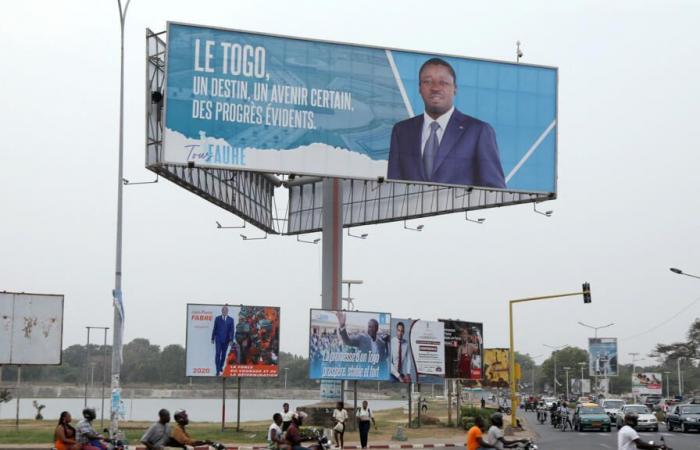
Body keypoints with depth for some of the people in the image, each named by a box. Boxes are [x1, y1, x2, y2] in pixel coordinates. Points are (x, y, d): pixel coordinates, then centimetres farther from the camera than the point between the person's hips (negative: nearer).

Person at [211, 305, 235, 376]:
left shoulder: (231, 319, 0)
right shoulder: (217, 318, 1)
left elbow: (232, 330, -2)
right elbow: (214, 329, 5)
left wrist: (231, 340, -9)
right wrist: (212, 338, 5)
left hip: (226, 340, 1)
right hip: (218, 339, -1)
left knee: (223, 354, 11)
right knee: (218, 354, -10)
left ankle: (221, 367, 29)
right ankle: (218, 370, -12)